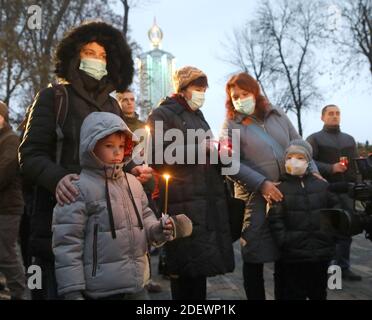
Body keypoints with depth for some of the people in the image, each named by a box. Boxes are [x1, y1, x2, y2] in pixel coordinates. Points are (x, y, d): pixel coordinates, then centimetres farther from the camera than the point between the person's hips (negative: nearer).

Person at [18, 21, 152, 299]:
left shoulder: (112, 105, 17)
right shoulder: (53, 97, 2)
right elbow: (30, 155, -5)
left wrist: (131, 170, -1)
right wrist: (57, 178, -25)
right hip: (62, 215, -4)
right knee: (60, 289, 1)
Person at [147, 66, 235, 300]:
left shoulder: (198, 116, 24)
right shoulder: (162, 115, 0)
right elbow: (159, 156, -14)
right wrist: (200, 148, -14)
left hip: (208, 202, 7)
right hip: (183, 203, -7)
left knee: (200, 263, 8)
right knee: (186, 269, -8)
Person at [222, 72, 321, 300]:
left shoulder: (277, 115, 12)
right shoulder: (231, 125, 0)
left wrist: (313, 170, 0)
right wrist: (262, 184, -18)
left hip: (289, 194, 4)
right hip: (256, 198, -3)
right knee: (255, 257, 2)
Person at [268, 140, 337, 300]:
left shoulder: (322, 186, 7)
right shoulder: (279, 188, -5)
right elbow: (275, 219, -10)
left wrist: (331, 236, 5)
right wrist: (284, 243, -16)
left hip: (321, 253, 4)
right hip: (292, 256, -4)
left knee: (319, 293, 19)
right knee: (293, 294, 5)